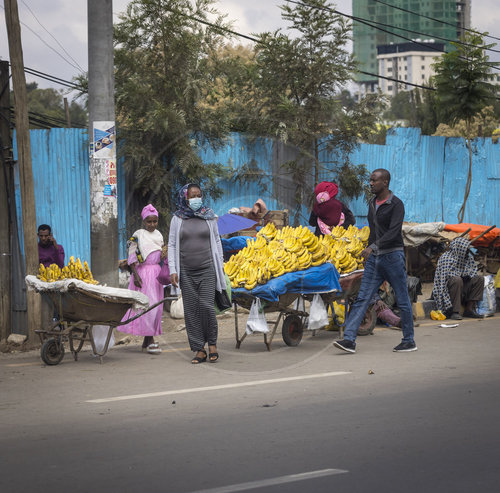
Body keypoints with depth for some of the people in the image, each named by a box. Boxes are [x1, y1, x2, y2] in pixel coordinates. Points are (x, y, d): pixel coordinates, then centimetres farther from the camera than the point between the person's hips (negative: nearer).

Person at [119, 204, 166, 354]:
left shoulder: (158, 234, 14)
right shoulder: (138, 235, -5)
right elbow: (132, 256, -9)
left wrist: (164, 254, 3)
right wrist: (135, 274, -17)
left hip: (156, 272, 7)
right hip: (143, 272, -7)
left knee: (156, 306, 6)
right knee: (149, 304, -12)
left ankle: (147, 340, 13)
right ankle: (150, 340, -10)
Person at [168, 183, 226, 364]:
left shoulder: (209, 216, 7)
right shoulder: (177, 219, 5)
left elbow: (216, 241, 14)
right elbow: (172, 245, 6)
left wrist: (220, 264, 11)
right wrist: (173, 271, -2)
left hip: (207, 269, -1)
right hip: (186, 271, 1)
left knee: (206, 305, -12)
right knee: (191, 310, -1)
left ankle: (212, 343, 9)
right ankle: (199, 350, 5)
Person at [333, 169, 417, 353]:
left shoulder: (396, 204, -11)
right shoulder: (372, 204, 13)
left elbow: (393, 232, -23)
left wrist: (372, 247, -33)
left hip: (392, 256, -7)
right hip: (374, 258, 7)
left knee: (402, 300, 4)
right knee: (362, 298, -3)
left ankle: (409, 341, 15)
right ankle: (349, 340, -10)